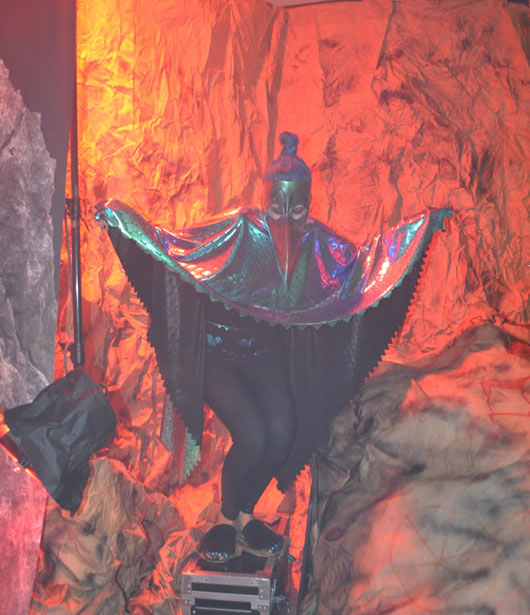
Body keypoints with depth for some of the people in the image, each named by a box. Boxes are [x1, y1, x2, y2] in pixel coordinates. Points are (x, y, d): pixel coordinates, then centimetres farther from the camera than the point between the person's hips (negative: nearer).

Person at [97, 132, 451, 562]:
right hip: (219, 352, -4)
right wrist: (123, 218, -27)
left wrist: (424, 226, 4)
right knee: (253, 436, -20)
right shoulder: (241, 229, -13)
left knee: (283, 433, -18)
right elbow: (179, 245, -15)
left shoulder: (315, 240, 0)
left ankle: (242, 515, 8)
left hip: (266, 355, 4)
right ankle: (227, 520, 7)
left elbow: (363, 263, 7)